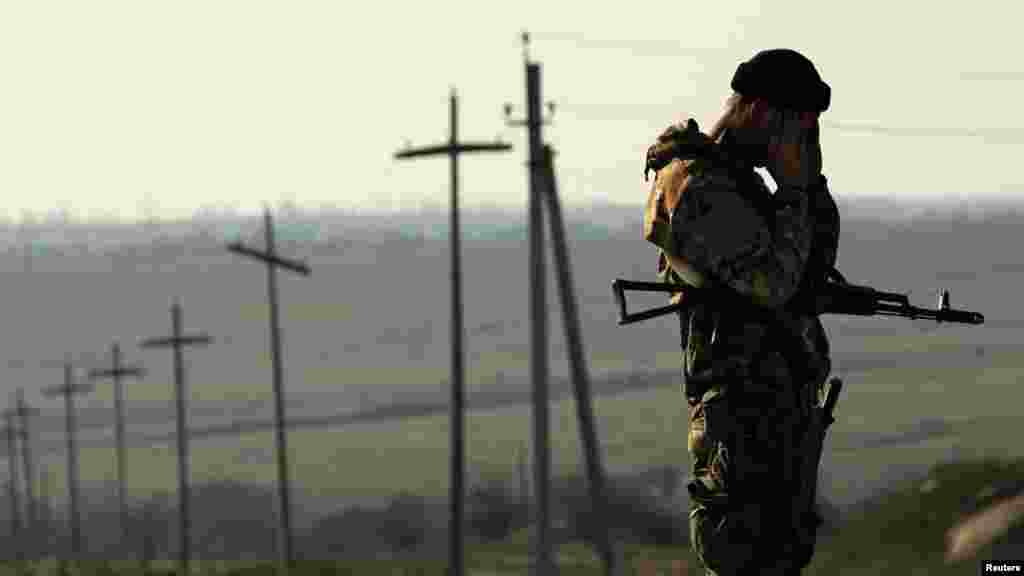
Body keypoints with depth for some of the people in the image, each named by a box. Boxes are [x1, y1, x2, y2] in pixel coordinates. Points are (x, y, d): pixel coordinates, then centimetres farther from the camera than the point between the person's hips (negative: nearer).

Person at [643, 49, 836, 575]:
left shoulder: (733, 176, 16)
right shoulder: (700, 186, -16)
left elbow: (821, 251, 17)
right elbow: (772, 282, -22)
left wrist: (811, 173, 5)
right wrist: (791, 187, -15)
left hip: (781, 393, 11)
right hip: (743, 398, -11)